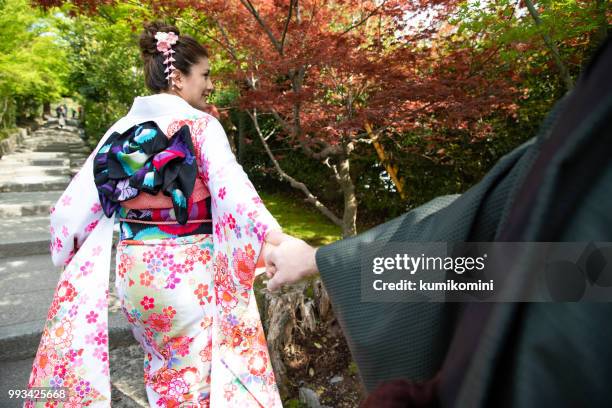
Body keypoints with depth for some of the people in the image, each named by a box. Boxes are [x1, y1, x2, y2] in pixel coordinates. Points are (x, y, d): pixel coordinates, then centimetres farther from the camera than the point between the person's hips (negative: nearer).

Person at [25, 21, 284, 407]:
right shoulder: (201, 125, -11)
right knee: (197, 372, 12)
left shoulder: (121, 128, 4)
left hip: (133, 270, 6)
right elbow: (234, 194, -25)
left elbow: (76, 203, 8)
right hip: (188, 272, -6)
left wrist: (70, 251, 23)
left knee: (163, 366, 26)